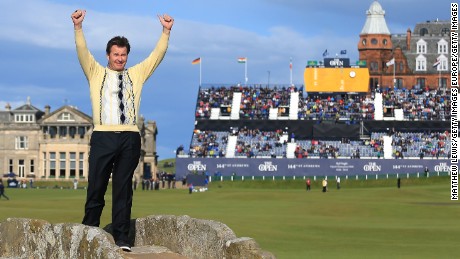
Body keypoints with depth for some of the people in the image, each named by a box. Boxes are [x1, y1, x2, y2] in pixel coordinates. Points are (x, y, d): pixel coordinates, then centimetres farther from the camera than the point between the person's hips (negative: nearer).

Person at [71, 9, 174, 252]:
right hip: (103, 136, -2)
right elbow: (82, 51, -1)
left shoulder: (136, 74, 17)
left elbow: (157, 55, 14)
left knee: (123, 189, 3)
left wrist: (166, 31, 2)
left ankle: (121, 238, 3)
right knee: (96, 187, -1)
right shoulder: (96, 73, 12)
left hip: (130, 138, 2)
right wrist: (78, 27, -15)